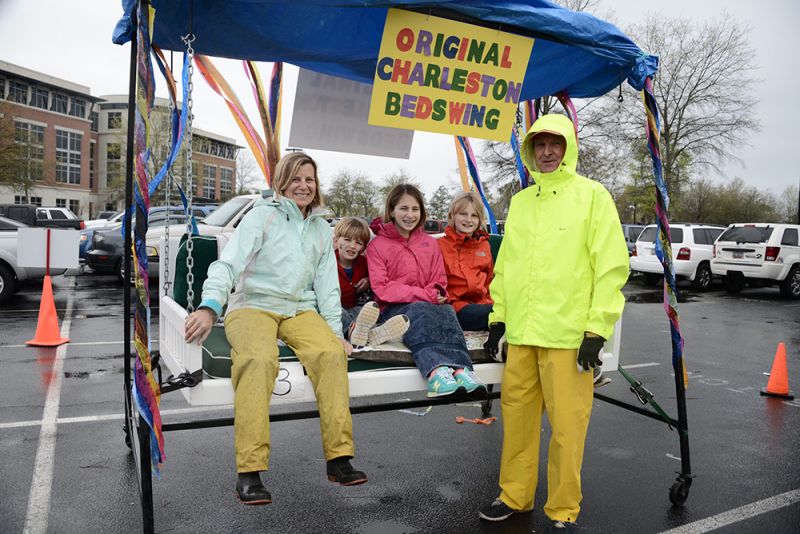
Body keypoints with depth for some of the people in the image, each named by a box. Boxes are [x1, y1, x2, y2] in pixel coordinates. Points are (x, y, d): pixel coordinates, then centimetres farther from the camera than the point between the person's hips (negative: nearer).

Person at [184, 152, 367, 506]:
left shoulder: (321, 229, 19)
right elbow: (228, 263, -10)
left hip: (300, 309, 4)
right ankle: (249, 471, -33)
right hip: (252, 305, -3)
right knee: (259, 359, -36)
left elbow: (327, 285, 17)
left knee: (331, 353, -28)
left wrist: (335, 330, 3)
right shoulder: (262, 215, 4)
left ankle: (339, 457, -25)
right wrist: (210, 306, -28)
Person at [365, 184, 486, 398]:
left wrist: (437, 295, -10)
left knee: (446, 310, -32)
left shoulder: (430, 243, 22)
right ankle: (437, 369, -61)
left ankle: (461, 368, -55)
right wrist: (423, 294, -14)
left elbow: (440, 281, 16)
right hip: (396, 307, -3)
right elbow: (381, 288, -4)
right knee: (421, 311, -37)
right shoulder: (377, 245, 8)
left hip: (431, 304, 3)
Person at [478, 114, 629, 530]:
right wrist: (498, 316, 15)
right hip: (520, 332, 5)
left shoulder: (592, 195, -1)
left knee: (566, 424, 2)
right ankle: (515, 496, 29)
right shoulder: (520, 201, 15)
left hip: (567, 335, -5)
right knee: (517, 415, 12)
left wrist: (597, 329, -11)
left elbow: (612, 266, -7)